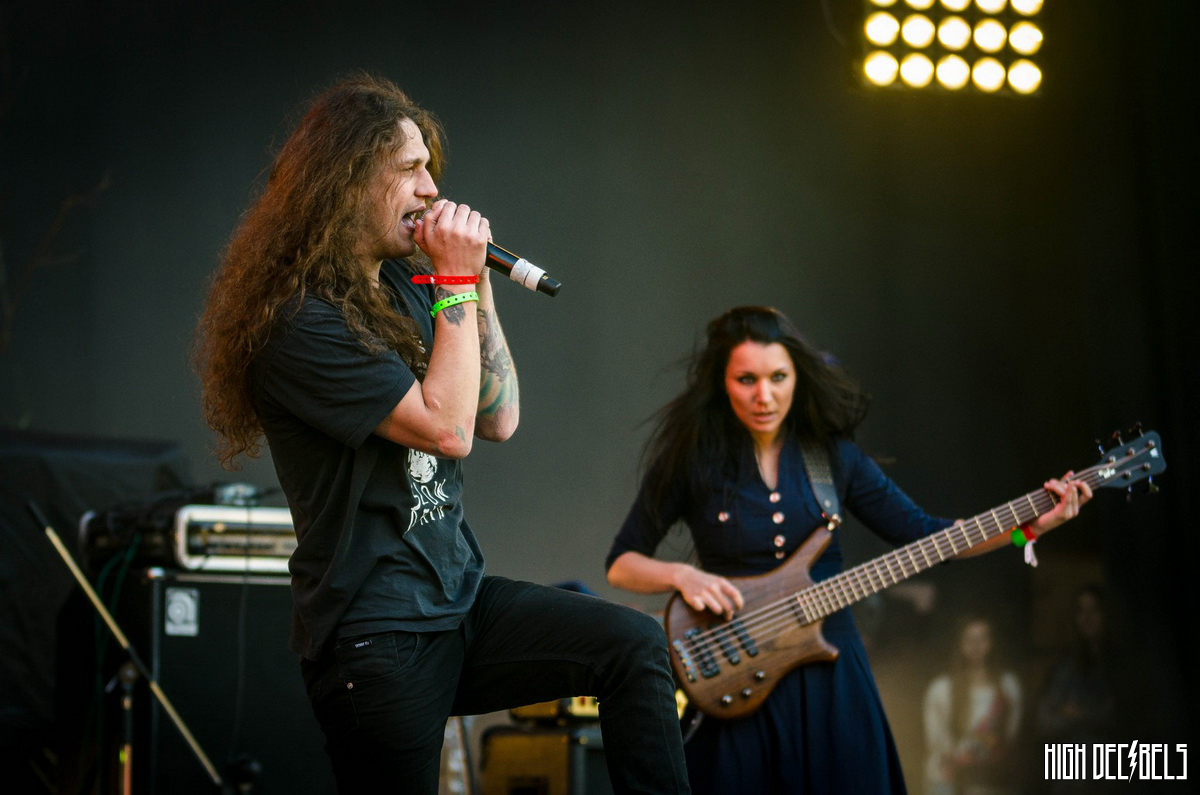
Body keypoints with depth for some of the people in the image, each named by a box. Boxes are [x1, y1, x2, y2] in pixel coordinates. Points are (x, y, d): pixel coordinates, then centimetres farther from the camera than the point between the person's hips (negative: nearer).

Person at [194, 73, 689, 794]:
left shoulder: (404, 288, 11)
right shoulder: (301, 322, -16)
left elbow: (499, 419, 11)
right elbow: (448, 428, -21)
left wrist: (475, 281, 3)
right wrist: (457, 283, -14)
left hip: (460, 598, 8)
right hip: (376, 638, -7)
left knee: (636, 646, -7)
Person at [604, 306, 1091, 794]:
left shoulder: (833, 454, 3)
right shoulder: (690, 458, -5)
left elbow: (921, 533, 6)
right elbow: (621, 562, 1)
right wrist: (682, 575, -19)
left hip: (832, 673, 3)